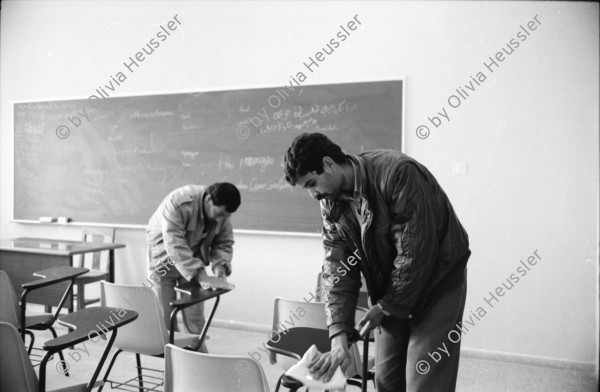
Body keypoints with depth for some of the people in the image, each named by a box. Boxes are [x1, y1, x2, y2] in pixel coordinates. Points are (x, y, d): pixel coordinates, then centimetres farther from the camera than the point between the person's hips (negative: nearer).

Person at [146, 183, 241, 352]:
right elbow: (175, 246, -38)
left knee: (195, 317, 2)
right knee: (164, 317, -1)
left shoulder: (222, 213, -14)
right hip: (164, 257, -4)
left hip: (193, 258, 4)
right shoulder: (178, 203, -33)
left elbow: (224, 243, -5)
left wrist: (220, 265, -24)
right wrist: (198, 274, -43)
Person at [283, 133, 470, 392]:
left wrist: (386, 307, -16)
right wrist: (339, 334, -21)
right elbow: (337, 268, -10)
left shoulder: (398, 173, -26)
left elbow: (415, 253, -26)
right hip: (390, 292, 6)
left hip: (437, 281, -6)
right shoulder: (331, 204, -5)